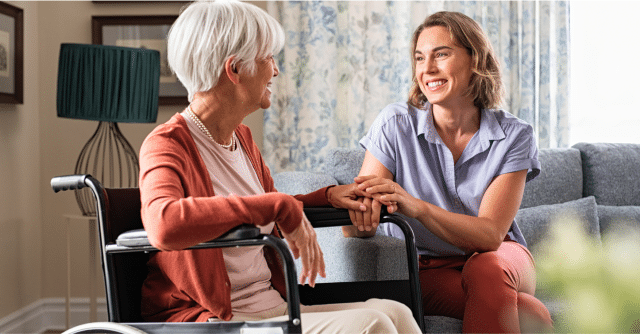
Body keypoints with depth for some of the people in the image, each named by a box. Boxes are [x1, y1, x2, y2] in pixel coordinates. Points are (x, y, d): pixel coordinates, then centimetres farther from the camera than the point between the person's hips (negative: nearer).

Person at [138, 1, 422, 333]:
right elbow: (164, 225, -35)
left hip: (272, 307, 8)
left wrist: (327, 196, 13)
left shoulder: (242, 137, 15)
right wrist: (279, 206, -31)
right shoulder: (167, 143, -11)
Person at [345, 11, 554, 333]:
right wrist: (363, 215, -40)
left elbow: (491, 235, -19)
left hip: (499, 261, 3)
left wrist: (415, 206, -35)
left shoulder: (514, 135, -8)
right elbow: (352, 229, -14)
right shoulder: (395, 125, -9)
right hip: (425, 270, -3)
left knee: (486, 270, -35)